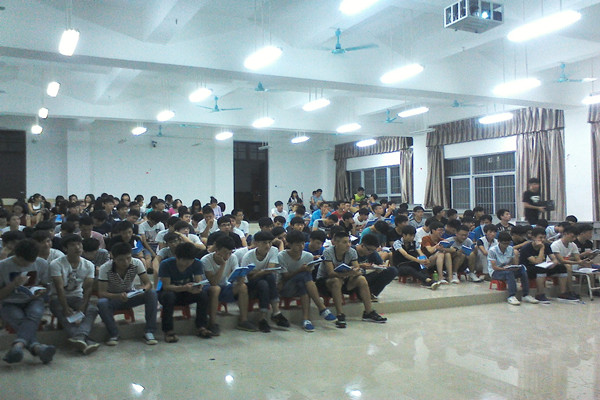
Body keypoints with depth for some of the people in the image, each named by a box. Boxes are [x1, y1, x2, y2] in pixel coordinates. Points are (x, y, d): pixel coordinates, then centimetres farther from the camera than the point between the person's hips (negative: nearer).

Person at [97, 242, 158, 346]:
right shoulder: (105, 268, -23)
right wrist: (119, 296, -44)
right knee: (101, 303, -36)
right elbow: (101, 293, -26)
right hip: (112, 298, -2)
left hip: (130, 296, 2)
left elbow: (148, 283, -15)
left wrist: (143, 290, -40)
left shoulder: (137, 263, -18)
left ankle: (149, 331, -20)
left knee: (152, 293, -25)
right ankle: (113, 334, -16)